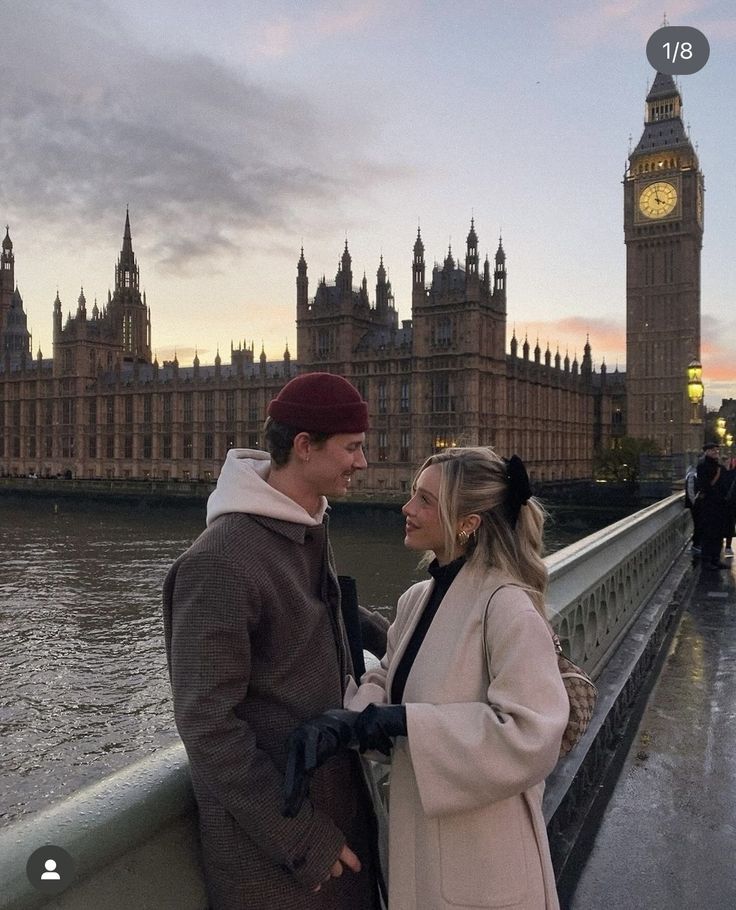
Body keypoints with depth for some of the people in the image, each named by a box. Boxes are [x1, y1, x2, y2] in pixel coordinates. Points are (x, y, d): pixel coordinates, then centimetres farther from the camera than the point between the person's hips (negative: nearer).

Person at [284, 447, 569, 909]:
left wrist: (405, 721, -26)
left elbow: (533, 733, -28)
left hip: (483, 859, -7)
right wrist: (341, 722, -16)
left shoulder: (506, 606, -23)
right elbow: (385, 682, 5)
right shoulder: (417, 599, 3)